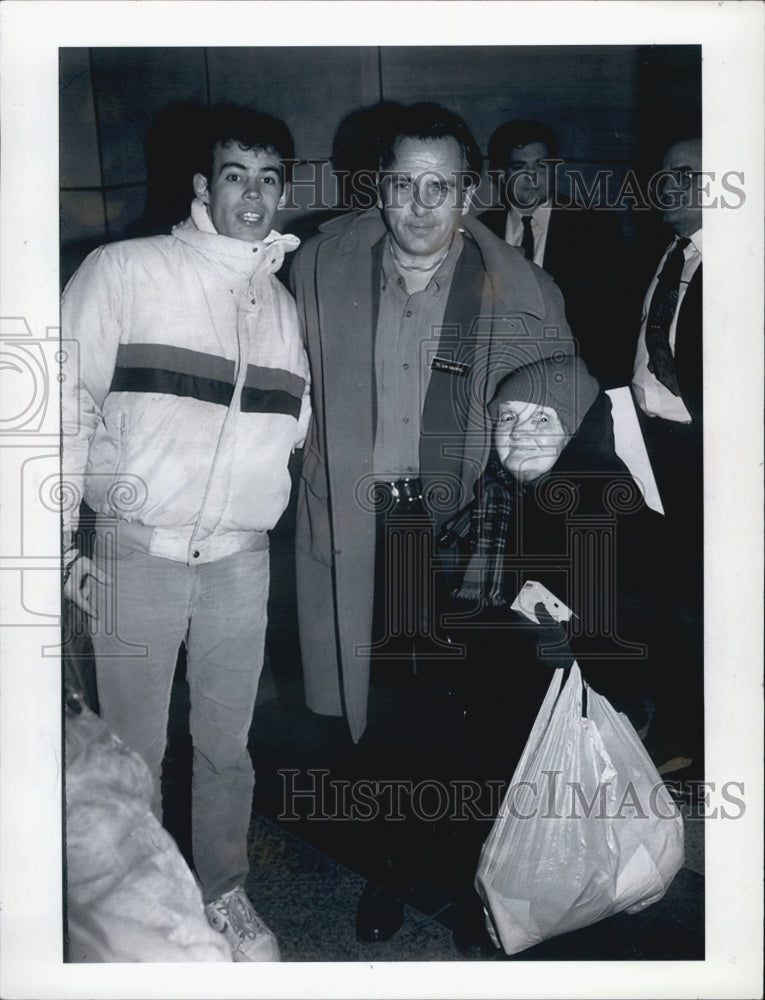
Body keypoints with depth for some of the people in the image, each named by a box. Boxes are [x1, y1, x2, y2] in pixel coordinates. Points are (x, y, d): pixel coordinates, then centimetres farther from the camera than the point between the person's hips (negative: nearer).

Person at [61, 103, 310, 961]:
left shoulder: (283, 305, 10)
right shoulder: (124, 270, -3)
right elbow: (67, 404, -4)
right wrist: (61, 544, -6)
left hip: (241, 561, 3)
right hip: (135, 555, -3)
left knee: (226, 745, 16)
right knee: (132, 752, 10)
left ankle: (223, 891, 37)